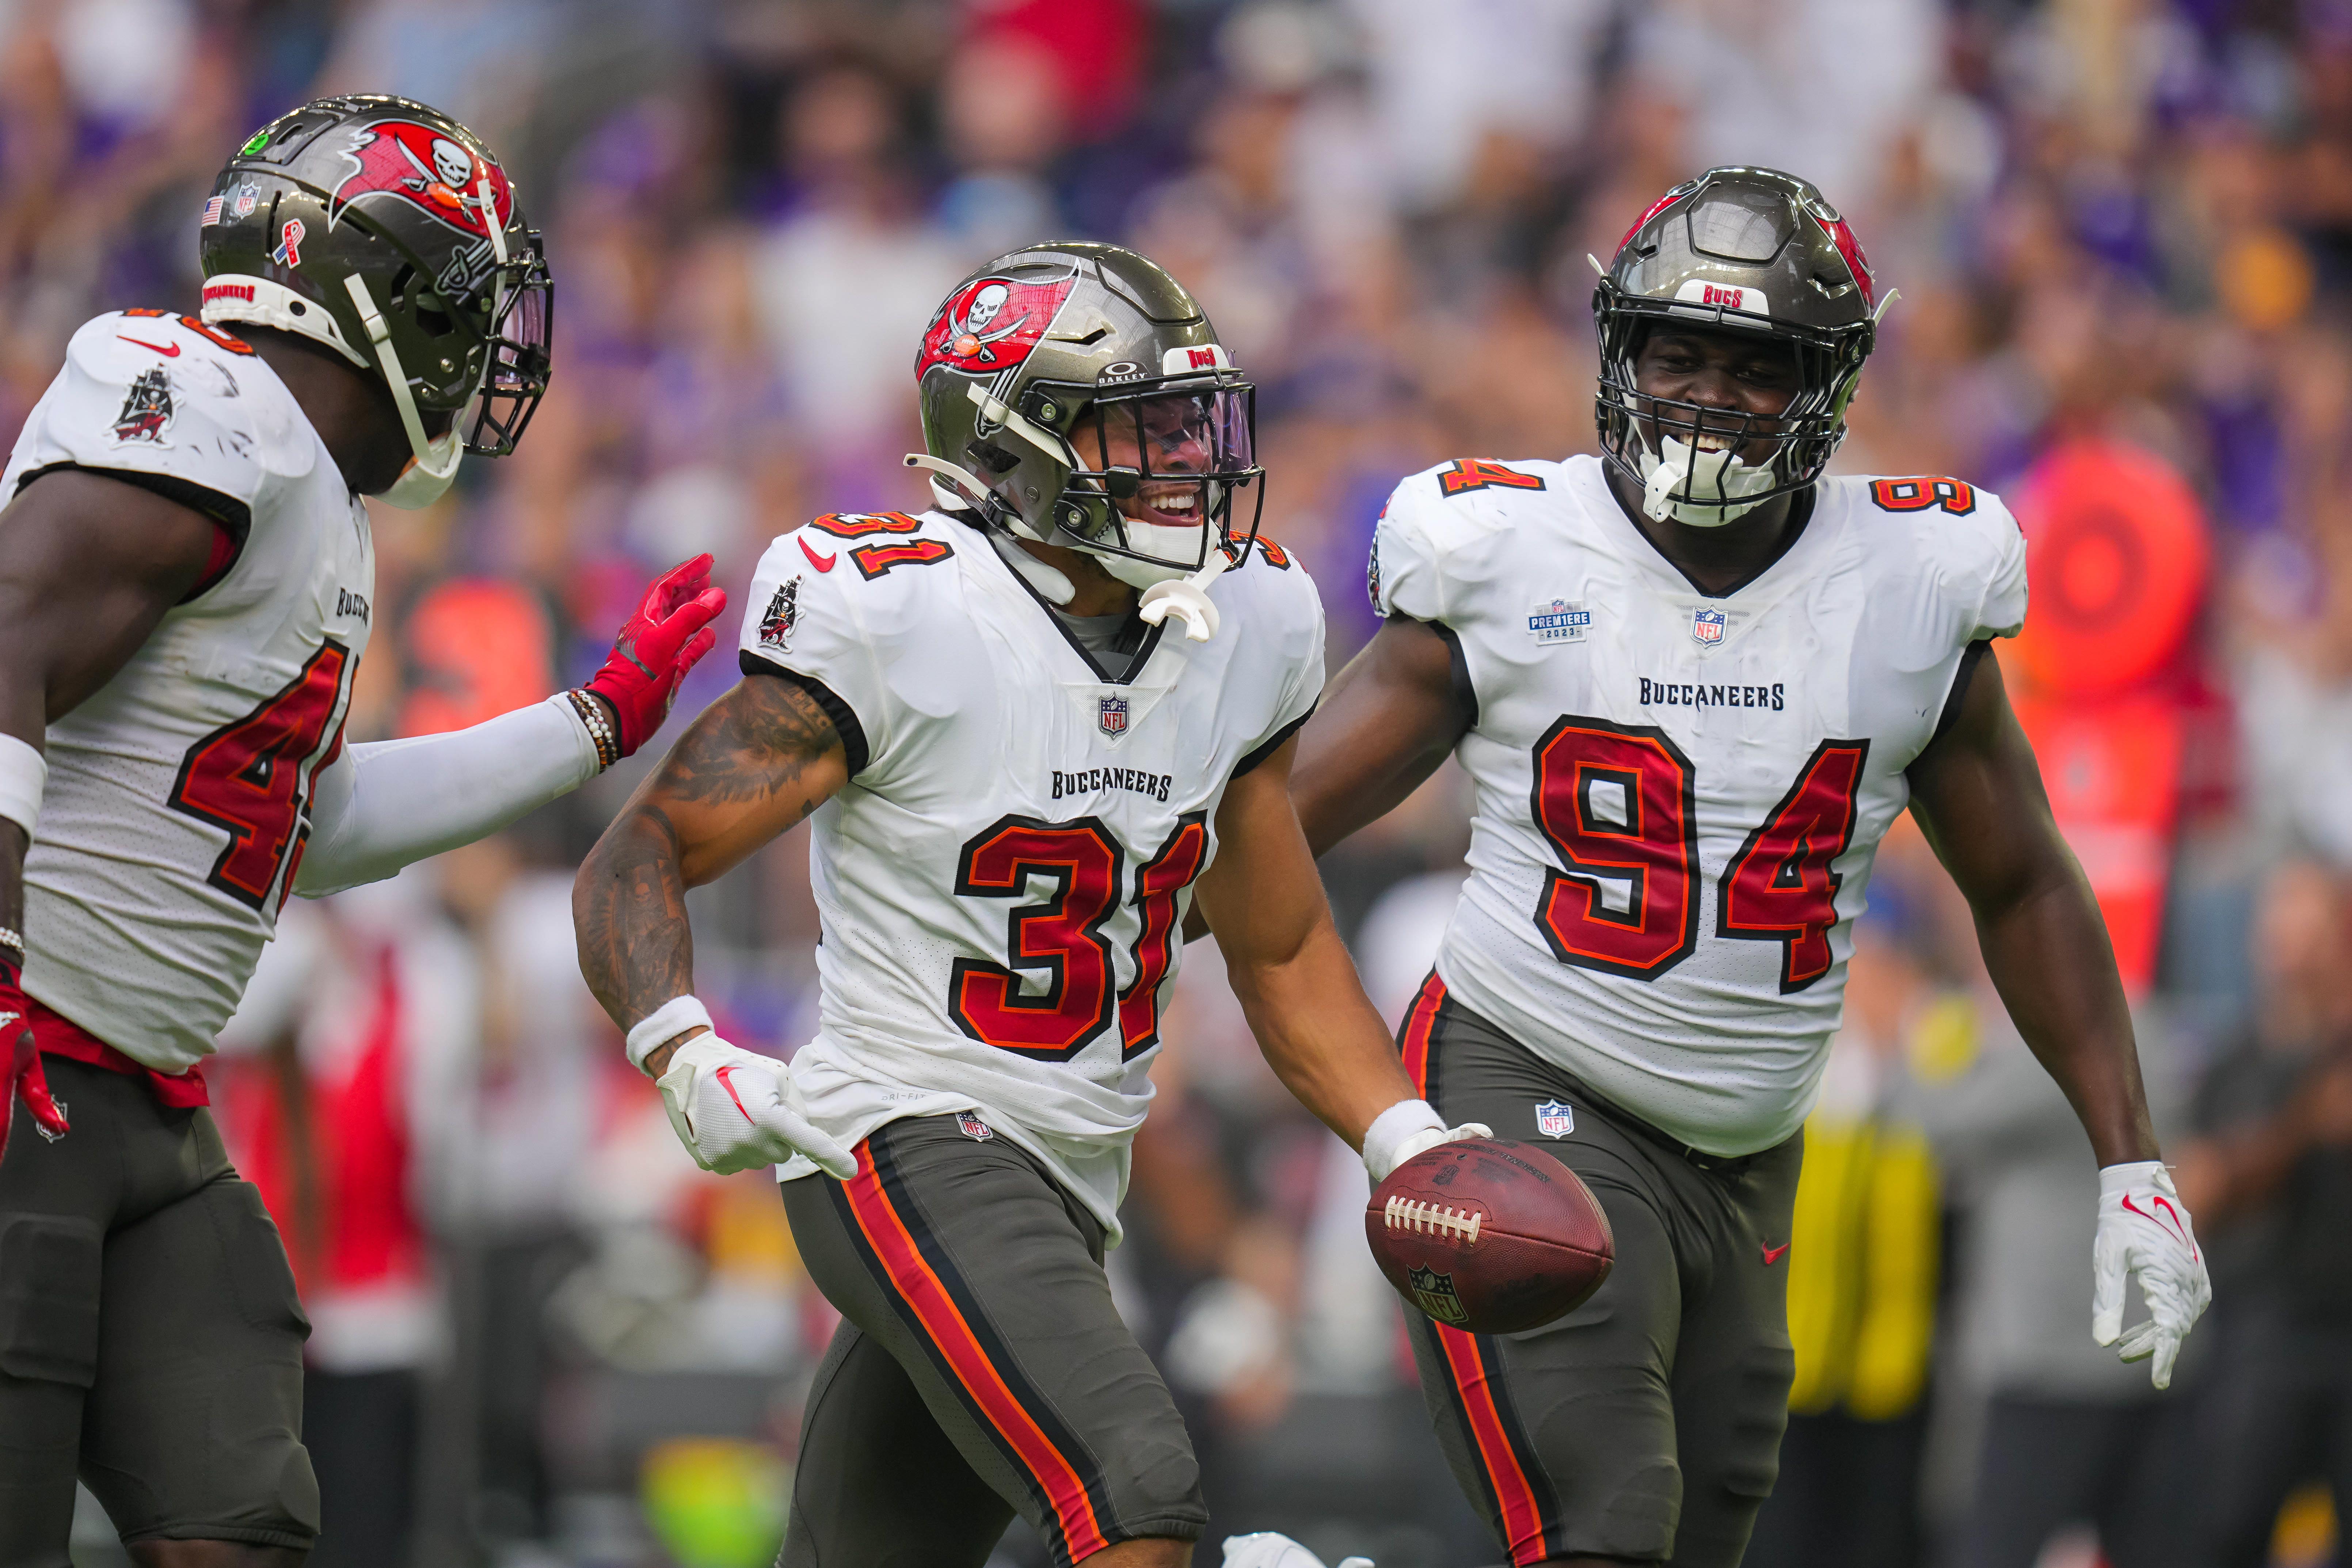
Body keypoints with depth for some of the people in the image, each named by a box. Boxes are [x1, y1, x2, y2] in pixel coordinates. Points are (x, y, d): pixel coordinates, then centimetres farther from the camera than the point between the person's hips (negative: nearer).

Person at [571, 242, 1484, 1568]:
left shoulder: (1247, 626, 5)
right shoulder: (896, 617, -14)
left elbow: (1283, 949, 18)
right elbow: (640, 861, -11)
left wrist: (1403, 1139, 4)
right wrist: (687, 1060, -29)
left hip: (1068, 1192, 8)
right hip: (908, 1146, -8)